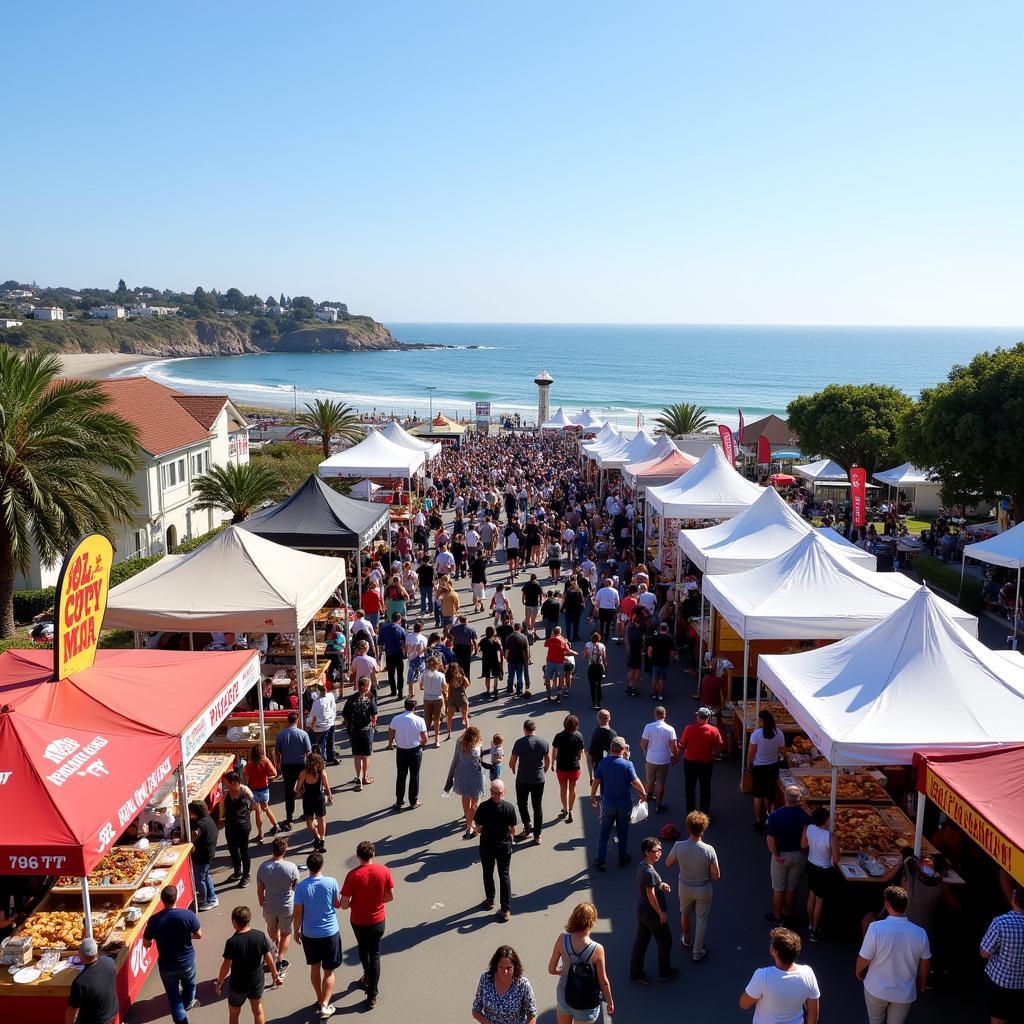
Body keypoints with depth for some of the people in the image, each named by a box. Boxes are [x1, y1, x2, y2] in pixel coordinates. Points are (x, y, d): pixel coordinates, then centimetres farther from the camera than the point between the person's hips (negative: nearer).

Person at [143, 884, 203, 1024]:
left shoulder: (154, 920, -20)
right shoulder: (188, 914, -22)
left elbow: (146, 944, -9)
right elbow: (199, 935, -12)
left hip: (166, 965, -1)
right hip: (187, 961, 1)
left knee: (173, 996, 16)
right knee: (189, 984, 32)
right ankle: (188, 1004, 58)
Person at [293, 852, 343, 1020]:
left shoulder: (301, 886, -14)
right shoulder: (331, 882, -16)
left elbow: (298, 913, -7)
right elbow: (338, 904, -1)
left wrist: (296, 931, 8)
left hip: (309, 934, 2)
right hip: (330, 932, -2)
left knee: (315, 967, 21)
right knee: (329, 971, 10)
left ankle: (320, 1000, 34)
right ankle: (324, 1005, 3)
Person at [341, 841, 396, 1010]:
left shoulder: (353, 875, -22)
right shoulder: (384, 871, -15)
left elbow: (344, 905, -18)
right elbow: (390, 896, -4)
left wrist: (352, 904, 4)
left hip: (359, 921, -1)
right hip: (378, 920, 1)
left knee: (363, 949, 28)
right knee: (375, 955, 15)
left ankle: (368, 976, 48)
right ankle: (372, 996, 15)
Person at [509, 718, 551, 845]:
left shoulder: (520, 743, -15)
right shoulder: (544, 742, -4)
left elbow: (511, 763, -11)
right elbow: (548, 762, 5)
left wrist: (514, 771, 10)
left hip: (522, 780, -3)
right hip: (539, 780, 3)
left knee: (522, 804, 19)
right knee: (538, 807, 12)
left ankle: (527, 829, 13)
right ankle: (537, 836, 15)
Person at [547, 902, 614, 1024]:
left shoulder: (562, 939, -19)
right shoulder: (597, 949, -26)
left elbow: (551, 969, -9)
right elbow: (604, 982, -14)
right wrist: (610, 1002, 4)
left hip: (564, 997, 3)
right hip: (586, 1005, -2)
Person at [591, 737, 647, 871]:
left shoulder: (603, 762, -10)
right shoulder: (627, 764, -18)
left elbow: (596, 781, -7)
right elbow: (635, 782, -15)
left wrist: (592, 795, 8)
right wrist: (643, 793, 3)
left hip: (608, 803, 1)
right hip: (625, 804, -1)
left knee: (604, 832, 13)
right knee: (623, 832, 17)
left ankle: (600, 860, 14)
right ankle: (622, 858, 30)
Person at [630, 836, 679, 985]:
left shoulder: (641, 866, 1)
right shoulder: (649, 872, -28)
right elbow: (651, 895, -24)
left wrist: (661, 886, 2)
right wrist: (661, 913, -15)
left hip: (641, 911, 8)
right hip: (652, 913, -8)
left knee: (640, 941, 17)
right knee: (665, 942, 13)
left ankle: (636, 973, 28)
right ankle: (665, 973, 28)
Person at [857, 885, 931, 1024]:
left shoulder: (875, 928, -27)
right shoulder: (920, 933, -19)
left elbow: (864, 959, -16)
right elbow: (925, 965, -3)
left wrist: (859, 971, 7)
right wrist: (921, 981, 18)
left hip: (877, 989, -1)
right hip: (904, 993, 1)